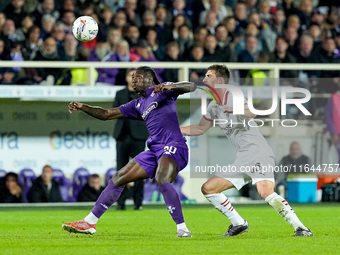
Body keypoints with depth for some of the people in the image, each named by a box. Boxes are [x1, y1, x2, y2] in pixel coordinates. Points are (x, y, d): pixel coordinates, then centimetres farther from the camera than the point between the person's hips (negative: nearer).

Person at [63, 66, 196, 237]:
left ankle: (182, 229, -30)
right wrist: (82, 107, 9)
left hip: (173, 146, -8)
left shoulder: (160, 91, 3)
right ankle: (89, 223, 14)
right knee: (119, 178, 7)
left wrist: (170, 87, -27)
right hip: (155, 150, 8)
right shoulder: (137, 105, 22)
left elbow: (191, 87, -8)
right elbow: (106, 114, 23)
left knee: (162, 180, -34)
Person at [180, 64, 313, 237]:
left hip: (258, 153, -9)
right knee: (208, 189, 5)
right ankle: (239, 224, 12)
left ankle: (300, 227, -25)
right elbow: (200, 129, 33)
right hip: (242, 160, 9)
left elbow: (252, 113, -25)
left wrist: (235, 109, -45)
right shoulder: (214, 107, 19)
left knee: (265, 192, -30)